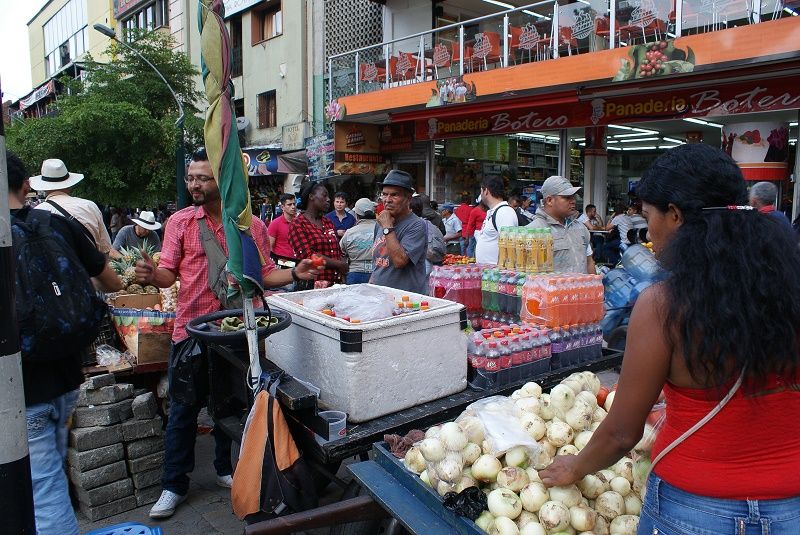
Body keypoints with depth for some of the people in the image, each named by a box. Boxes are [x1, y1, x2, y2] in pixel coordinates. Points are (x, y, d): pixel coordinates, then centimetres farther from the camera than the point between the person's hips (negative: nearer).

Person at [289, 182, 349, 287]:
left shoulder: (329, 223, 14)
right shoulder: (297, 224, -5)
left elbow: (338, 253, 12)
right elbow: (308, 256, -14)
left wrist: (343, 281, -2)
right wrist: (340, 264, -7)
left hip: (335, 283, 5)